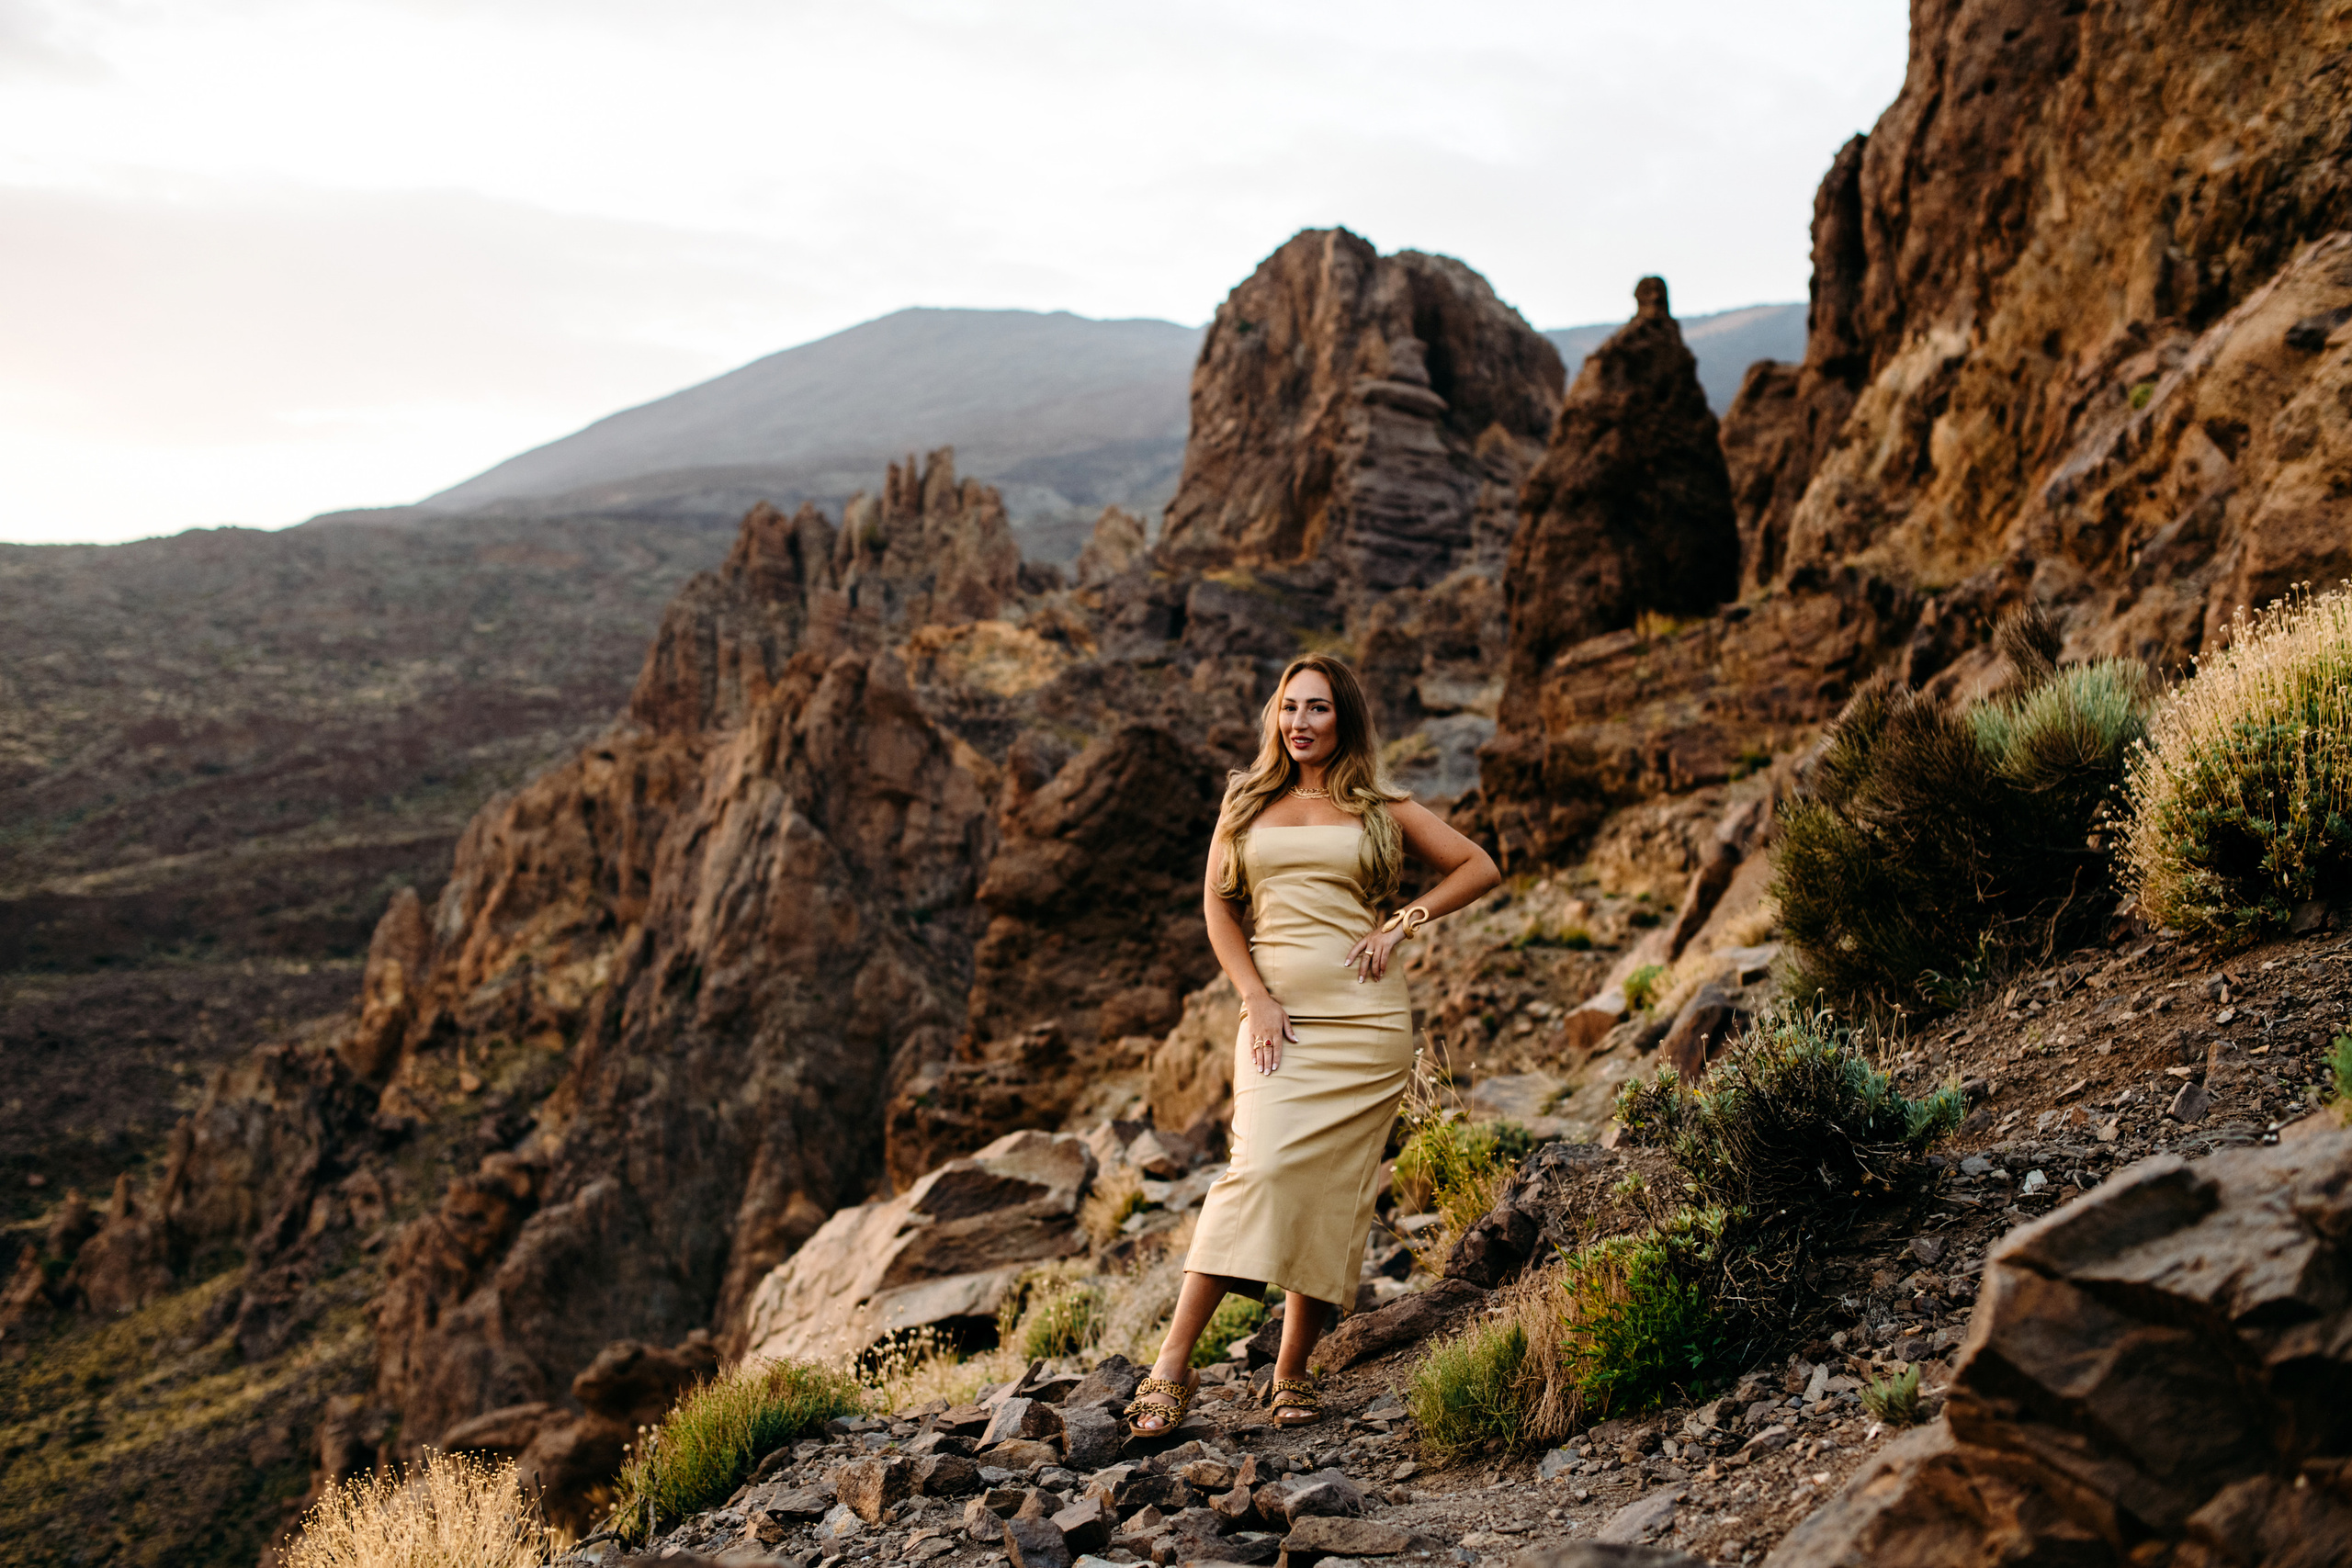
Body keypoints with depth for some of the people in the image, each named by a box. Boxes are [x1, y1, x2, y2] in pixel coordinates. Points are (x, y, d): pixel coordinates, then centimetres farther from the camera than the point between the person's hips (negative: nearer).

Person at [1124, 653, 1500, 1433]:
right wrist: (1255, 998, -3)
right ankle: (1173, 1364, -19)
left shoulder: (1382, 810, 11)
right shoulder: (1246, 802, 14)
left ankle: (1293, 1372, 7)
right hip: (1279, 1019, 0)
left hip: (1366, 1020, 0)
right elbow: (1218, 906, 10)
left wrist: (1404, 924, 1)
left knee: (1333, 1192, -3)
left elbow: (1479, 868, 14)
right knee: (1263, 1169, -19)